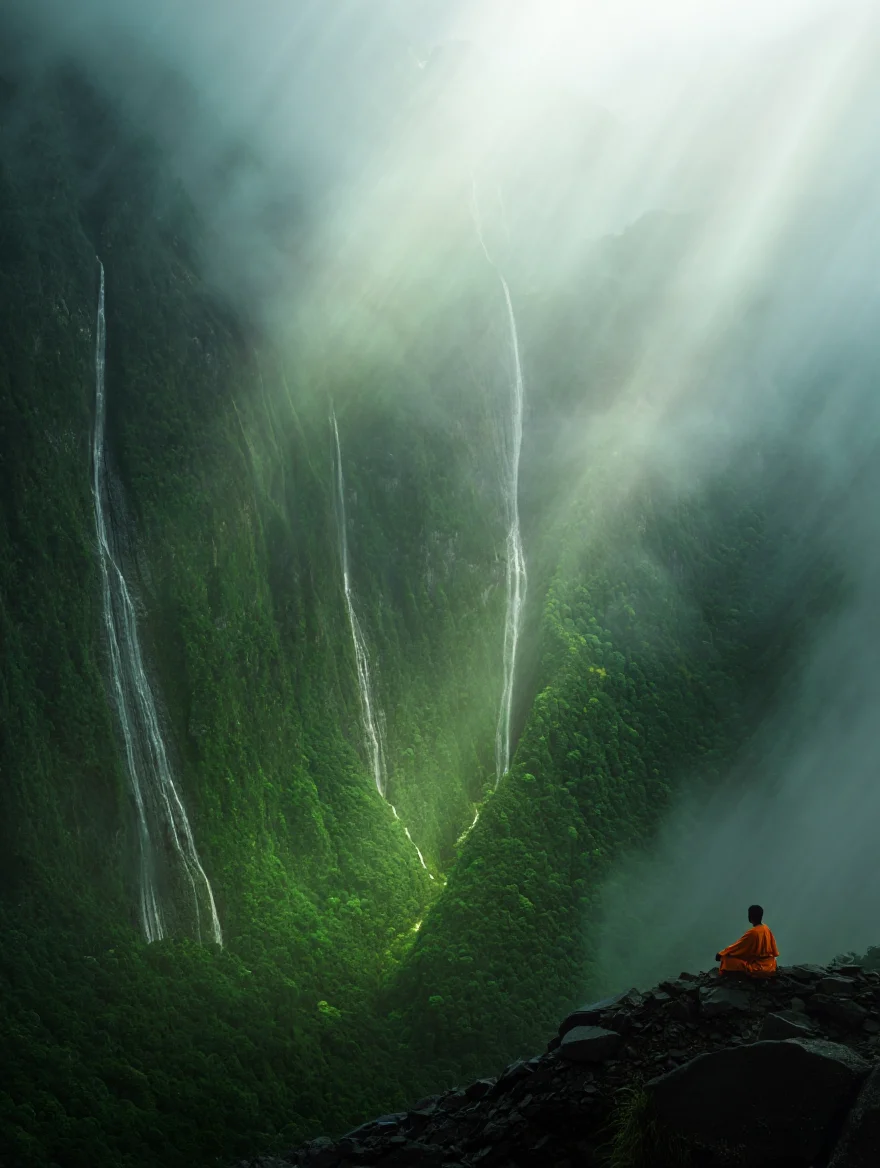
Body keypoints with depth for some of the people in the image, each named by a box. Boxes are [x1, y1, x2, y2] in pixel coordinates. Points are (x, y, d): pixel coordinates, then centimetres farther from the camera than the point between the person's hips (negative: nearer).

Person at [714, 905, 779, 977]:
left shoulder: (752, 932, -18)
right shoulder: (766, 929, 4)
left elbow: (737, 946, -9)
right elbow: (774, 952, 12)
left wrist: (721, 954, 1)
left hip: (758, 968, -8)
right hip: (770, 966, 8)